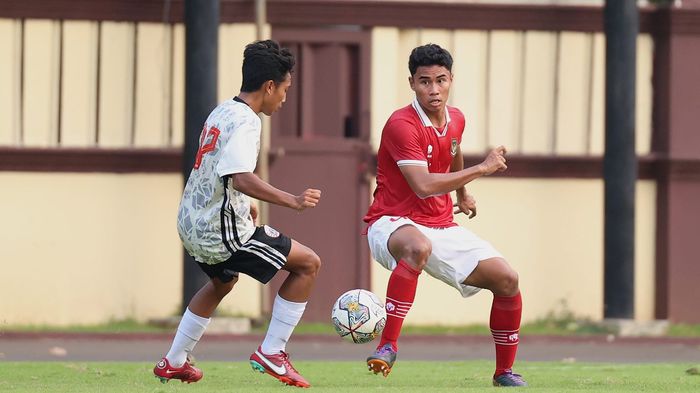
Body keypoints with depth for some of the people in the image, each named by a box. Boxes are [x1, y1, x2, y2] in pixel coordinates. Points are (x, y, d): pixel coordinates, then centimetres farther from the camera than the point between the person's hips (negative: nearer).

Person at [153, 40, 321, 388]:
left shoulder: (221, 112, 11)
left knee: (223, 281, 37)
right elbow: (242, 178, -32)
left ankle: (173, 363, 41)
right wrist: (292, 201, -32)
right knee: (308, 264, -3)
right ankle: (271, 353, -2)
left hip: (193, 224, 10)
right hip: (222, 232, -10)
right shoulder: (245, 122, -18)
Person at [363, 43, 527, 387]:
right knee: (418, 247, -44)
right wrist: (482, 169, -21)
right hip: (393, 223, -8)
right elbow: (424, 185, -29)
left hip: (441, 228, 8)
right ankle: (388, 345, -37)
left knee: (507, 280, -3)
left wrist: (463, 194, 42)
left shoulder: (456, 120, 6)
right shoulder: (401, 125, -19)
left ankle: (504, 372, 16)